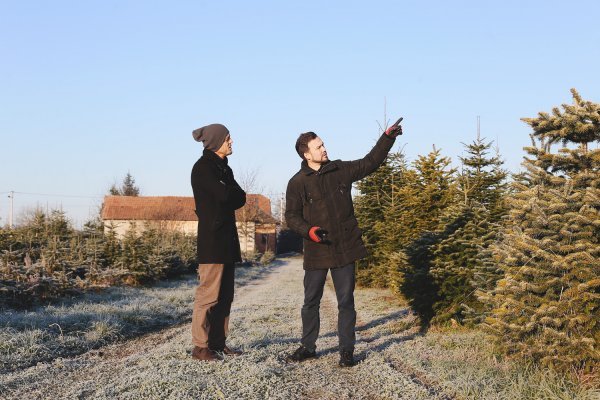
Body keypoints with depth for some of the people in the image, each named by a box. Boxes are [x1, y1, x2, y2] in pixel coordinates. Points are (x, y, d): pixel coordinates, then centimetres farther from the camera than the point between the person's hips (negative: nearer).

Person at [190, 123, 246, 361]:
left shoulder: (223, 167, 19)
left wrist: (229, 196, -7)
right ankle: (200, 346, -5)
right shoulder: (203, 167, -8)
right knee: (209, 293, -9)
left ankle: (218, 343, 15)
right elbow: (224, 195, -18)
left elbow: (240, 198, 11)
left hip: (226, 238, 9)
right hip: (212, 238, -9)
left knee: (225, 295, 9)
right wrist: (234, 194, 1)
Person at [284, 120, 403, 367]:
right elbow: (291, 216, -1)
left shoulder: (340, 170, 4)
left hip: (345, 249, 1)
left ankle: (346, 350, 13)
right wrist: (309, 231, -20)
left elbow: (370, 163, 13)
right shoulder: (298, 183, -4)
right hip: (316, 251, -1)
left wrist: (388, 137, 6)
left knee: (346, 301, 4)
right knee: (311, 302, 9)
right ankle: (308, 347, 25)